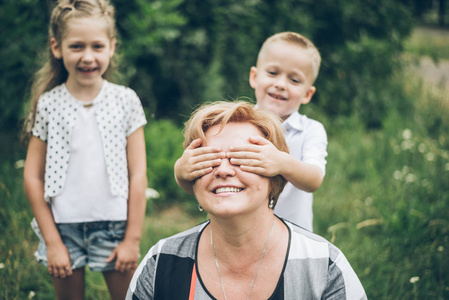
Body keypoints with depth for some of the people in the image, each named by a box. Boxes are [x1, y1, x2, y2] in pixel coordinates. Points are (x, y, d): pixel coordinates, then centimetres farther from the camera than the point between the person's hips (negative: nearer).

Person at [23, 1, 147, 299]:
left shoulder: (126, 100, -3)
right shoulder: (48, 105, -3)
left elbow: (137, 174, -2)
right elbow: (33, 177, -1)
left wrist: (133, 238, -3)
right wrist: (52, 241, -3)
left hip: (113, 223, 0)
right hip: (63, 227, 0)